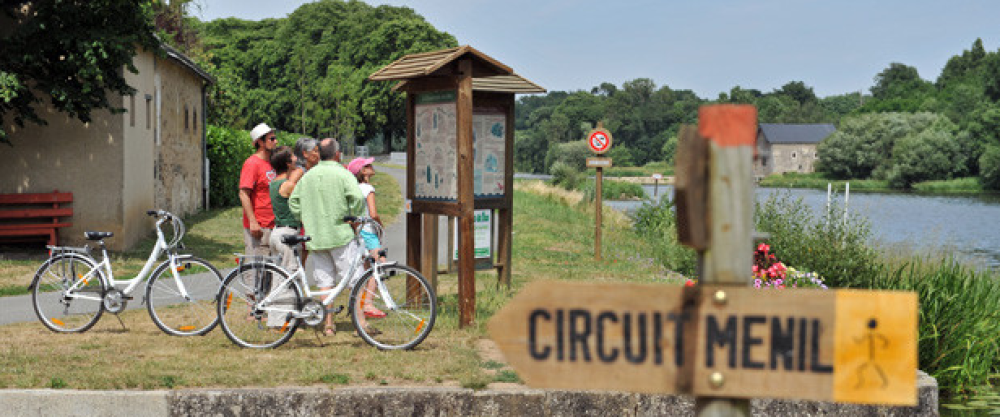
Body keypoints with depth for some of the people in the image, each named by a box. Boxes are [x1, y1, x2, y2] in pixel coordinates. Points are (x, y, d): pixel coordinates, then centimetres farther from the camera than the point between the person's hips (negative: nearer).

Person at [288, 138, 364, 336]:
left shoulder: (307, 176, 10)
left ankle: (328, 324, 9)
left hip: (314, 237, 5)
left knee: (324, 282, 8)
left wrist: (305, 220, 17)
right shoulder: (342, 174, -6)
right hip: (340, 234, -5)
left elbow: (293, 202, 10)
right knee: (354, 278, 0)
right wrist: (351, 217, -4)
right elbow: (357, 197, -19)